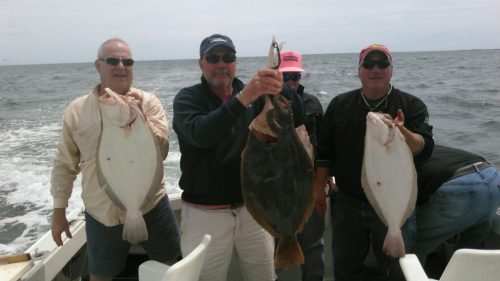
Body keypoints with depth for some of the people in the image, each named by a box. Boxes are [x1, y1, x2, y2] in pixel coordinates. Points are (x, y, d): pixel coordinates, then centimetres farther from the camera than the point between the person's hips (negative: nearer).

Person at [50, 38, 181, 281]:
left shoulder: (148, 102, -5)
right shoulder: (76, 110, -2)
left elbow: (160, 153, -12)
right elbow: (65, 165, 5)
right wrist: (59, 210, 7)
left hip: (151, 207, 0)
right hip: (101, 214, 1)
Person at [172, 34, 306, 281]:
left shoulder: (256, 95, 6)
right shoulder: (188, 98, -4)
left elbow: (298, 119, -7)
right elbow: (200, 134, -26)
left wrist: (282, 89, -27)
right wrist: (243, 99, -37)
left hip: (253, 207, 3)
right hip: (205, 213, -3)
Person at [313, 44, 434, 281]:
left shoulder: (411, 106, -3)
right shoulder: (340, 104, 4)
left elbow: (424, 149, -15)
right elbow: (324, 152, 8)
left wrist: (402, 132, -34)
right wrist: (319, 189, 6)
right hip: (348, 203, 2)